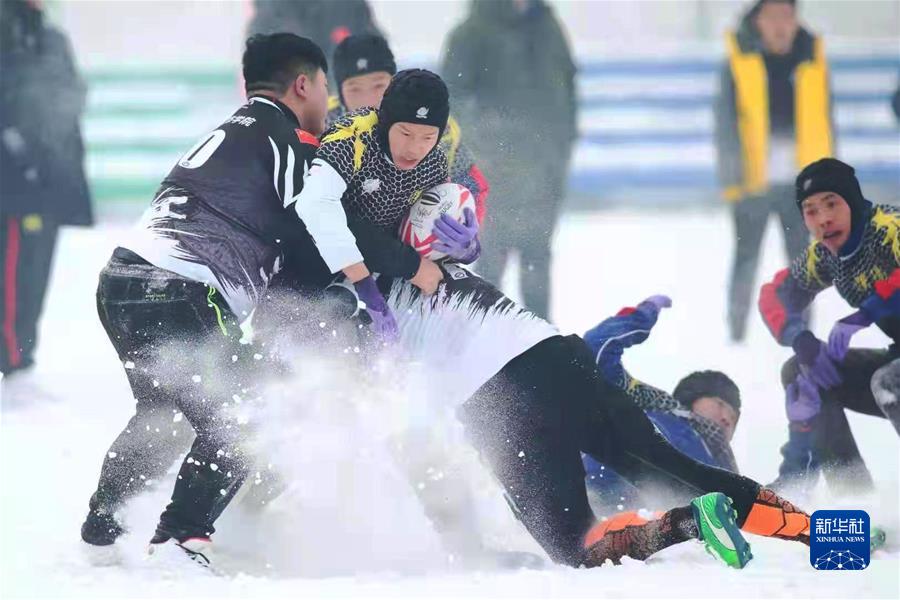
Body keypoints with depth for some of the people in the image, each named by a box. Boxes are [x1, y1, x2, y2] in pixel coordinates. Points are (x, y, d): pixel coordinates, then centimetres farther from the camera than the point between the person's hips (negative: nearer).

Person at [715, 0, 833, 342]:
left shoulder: (811, 61, 4)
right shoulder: (741, 61, -2)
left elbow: (824, 120, 8)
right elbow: (726, 122, -3)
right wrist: (734, 176, -9)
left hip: (799, 181, 2)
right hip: (753, 181, -2)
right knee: (747, 257, 3)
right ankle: (736, 334, 11)